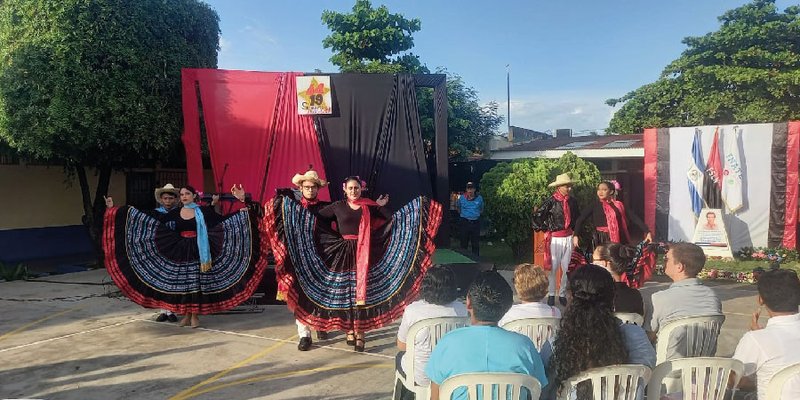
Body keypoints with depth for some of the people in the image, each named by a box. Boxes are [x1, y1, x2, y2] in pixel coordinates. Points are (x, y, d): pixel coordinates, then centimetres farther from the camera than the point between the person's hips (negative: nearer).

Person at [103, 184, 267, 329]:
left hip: (197, 252, -3)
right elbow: (153, 219, 2)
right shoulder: (175, 212, 4)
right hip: (180, 252, 3)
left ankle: (195, 315, 12)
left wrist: (243, 210, -17)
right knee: (182, 282, 7)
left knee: (196, 281, 0)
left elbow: (223, 220, -6)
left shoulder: (203, 211, -3)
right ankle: (186, 314, 19)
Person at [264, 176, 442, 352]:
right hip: (344, 253, 0)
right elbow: (315, 218, 1)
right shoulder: (338, 206, 4)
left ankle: (360, 333, 2)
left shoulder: (370, 206, 6)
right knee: (345, 292, 3)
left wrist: (382, 206, -1)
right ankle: (349, 330, 16)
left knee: (361, 293, -2)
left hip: (363, 254, 0)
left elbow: (393, 220, 6)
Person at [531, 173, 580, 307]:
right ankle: (551, 294, 14)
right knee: (553, 267, 2)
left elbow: (576, 217, 23)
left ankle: (562, 294, 18)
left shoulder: (572, 201, 4)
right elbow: (535, 218, -11)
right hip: (554, 239, -4)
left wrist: (574, 230, 15)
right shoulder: (551, 201, -11)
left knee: (566, 268, 6)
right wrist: (545, 229, -3)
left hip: (568, 238, 4)